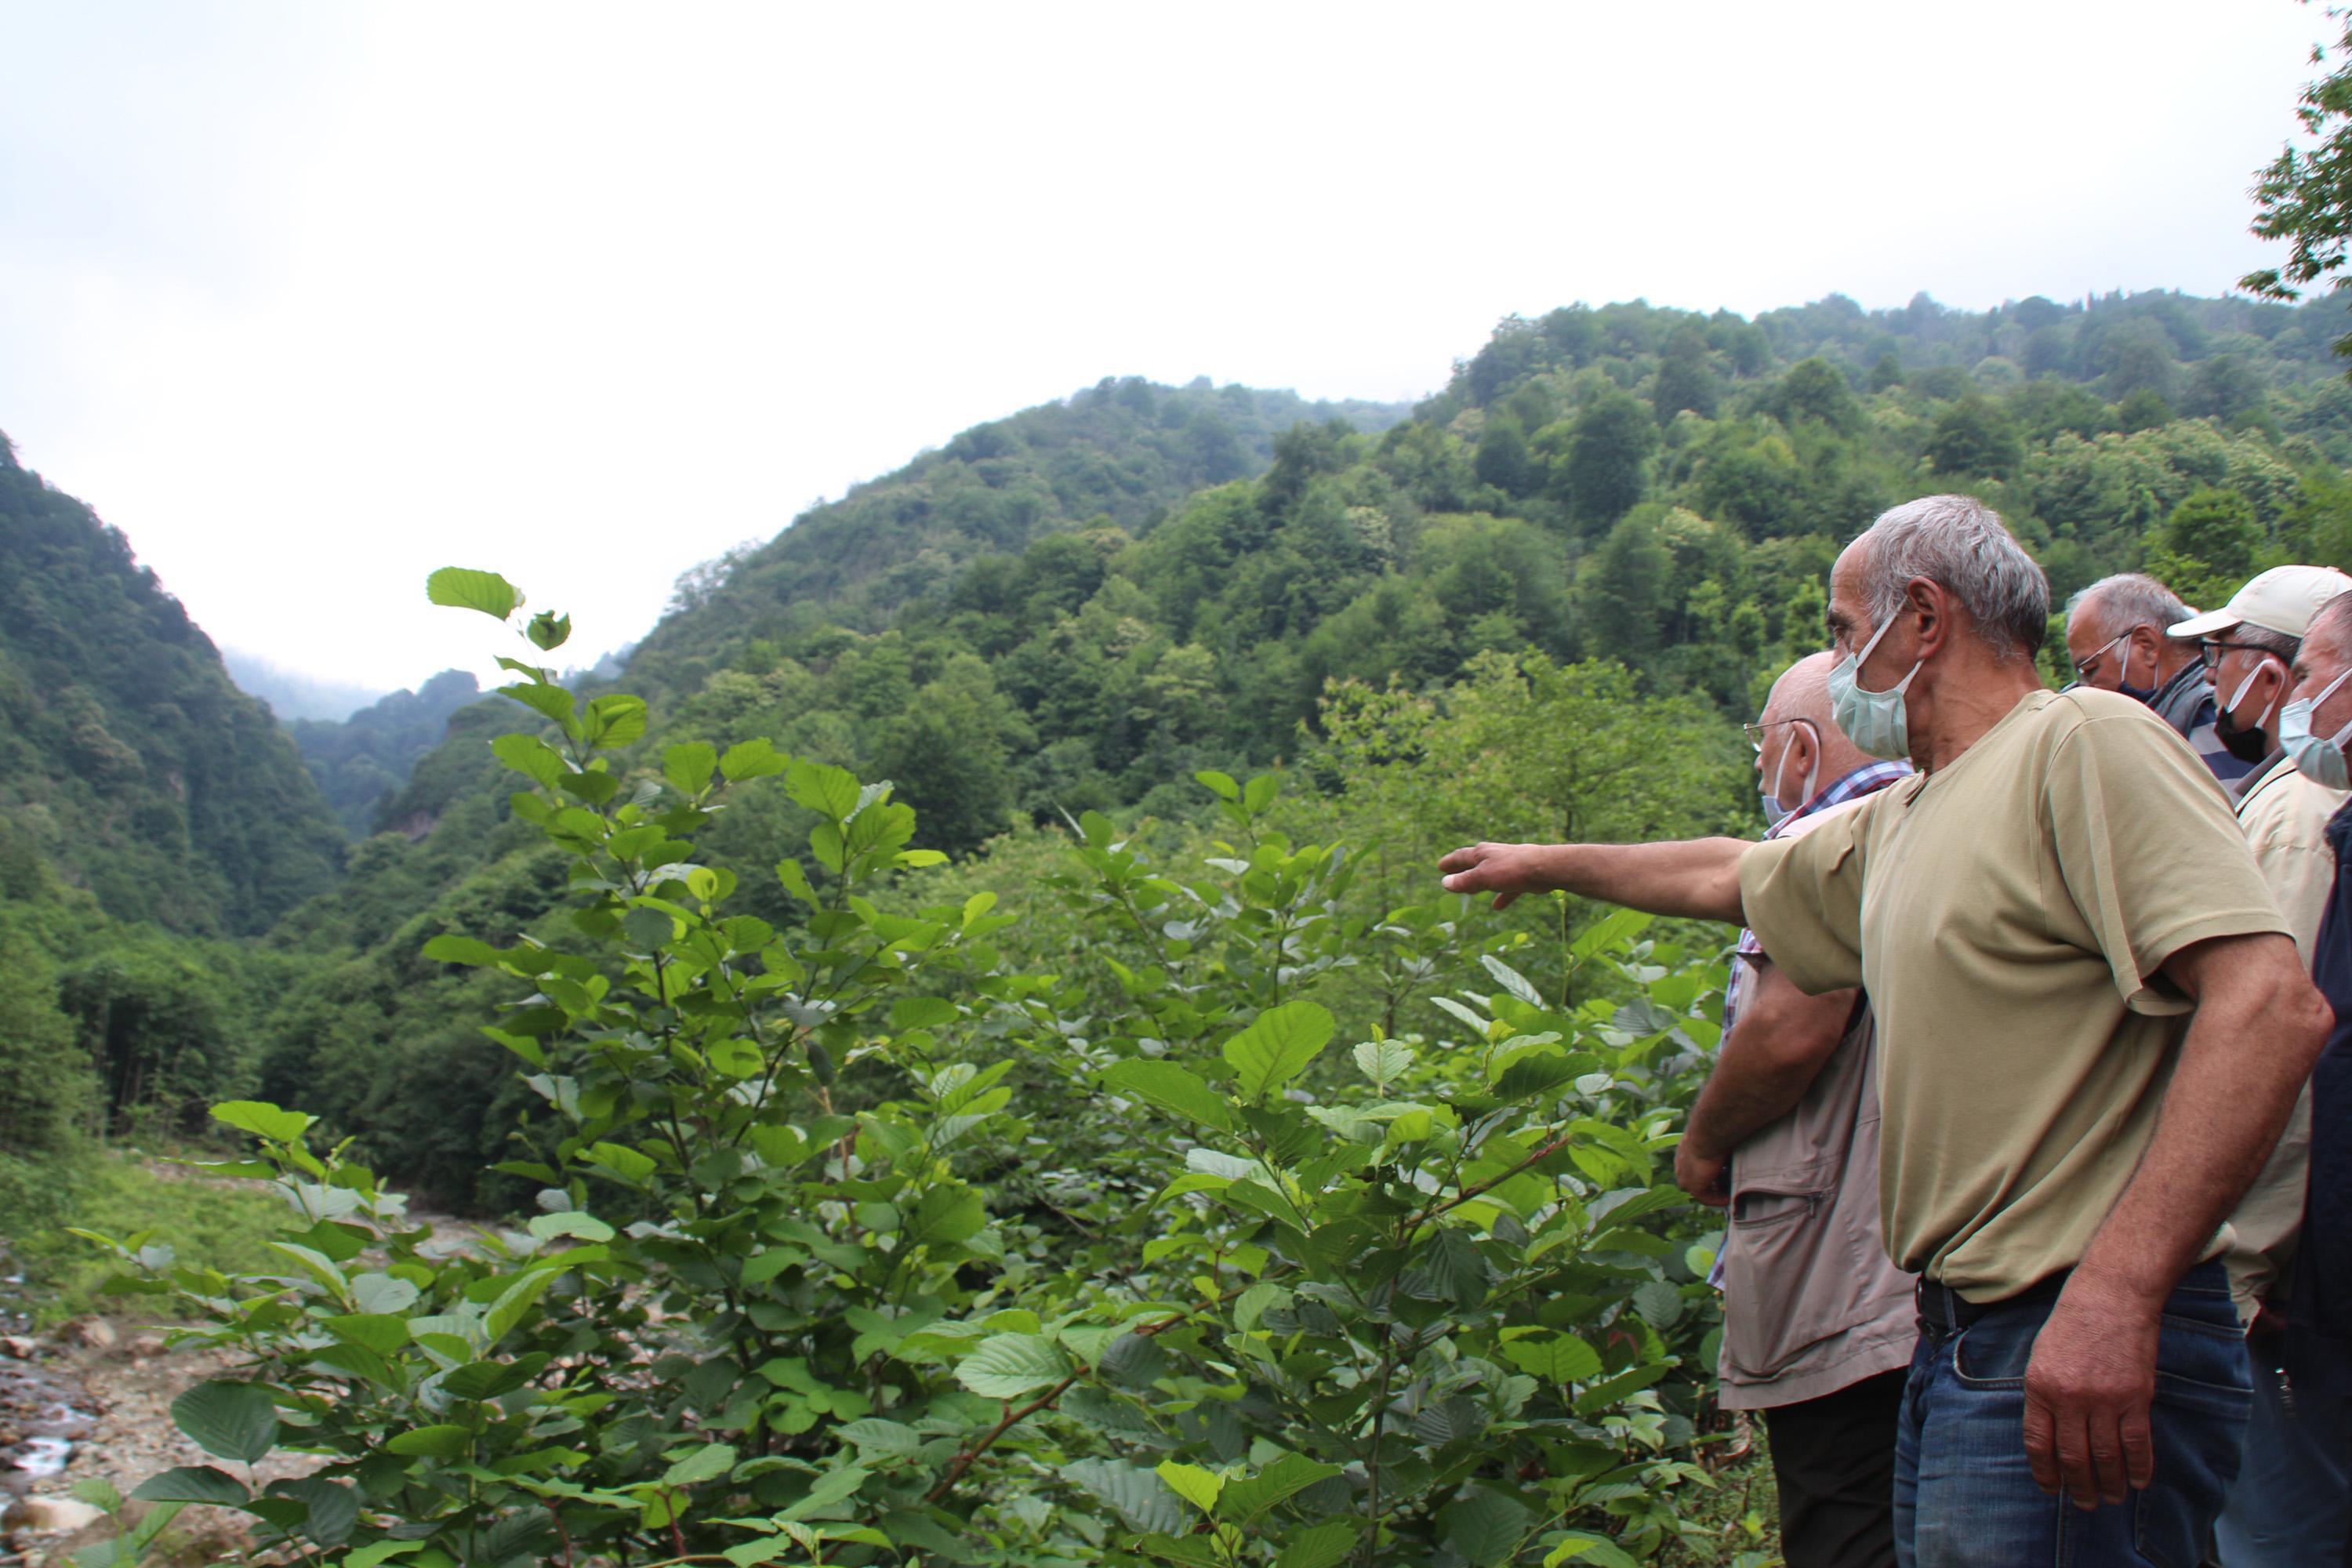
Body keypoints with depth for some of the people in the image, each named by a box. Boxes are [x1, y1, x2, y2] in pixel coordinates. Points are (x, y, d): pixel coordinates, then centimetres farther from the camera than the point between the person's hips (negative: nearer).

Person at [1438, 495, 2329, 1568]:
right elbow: (1727, 876, 35)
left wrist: (2117, 1290, -29)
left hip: (2077, 1359, -9)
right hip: (1957, 1347, 9)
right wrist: (1549, 864, 47)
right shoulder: (1897, 825, 17)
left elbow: (2273, 1003, -22)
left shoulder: (2085, 742, -11)